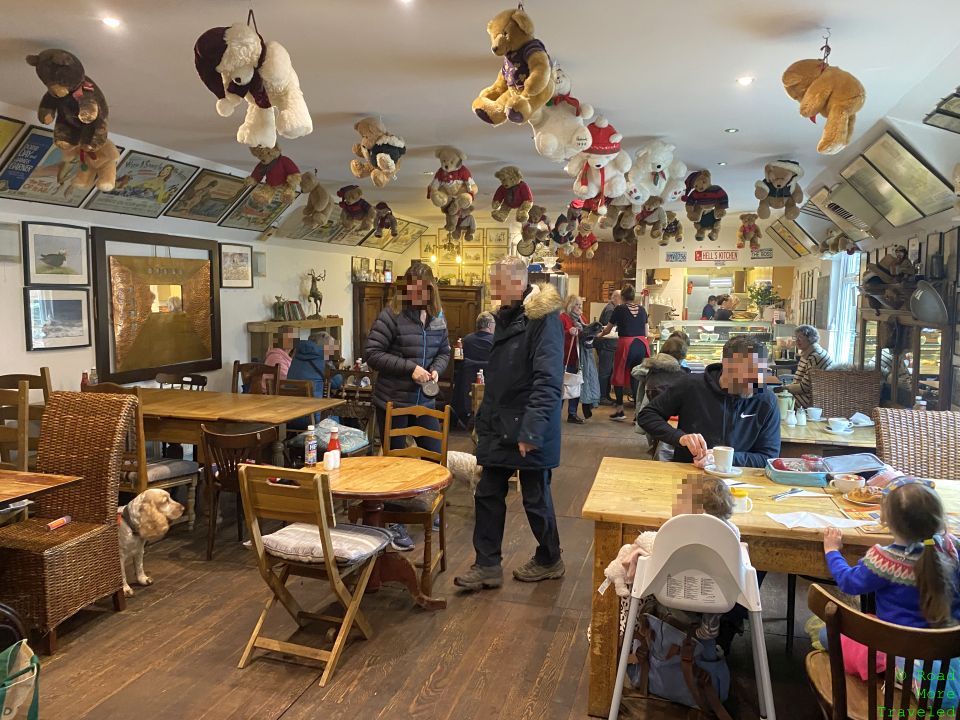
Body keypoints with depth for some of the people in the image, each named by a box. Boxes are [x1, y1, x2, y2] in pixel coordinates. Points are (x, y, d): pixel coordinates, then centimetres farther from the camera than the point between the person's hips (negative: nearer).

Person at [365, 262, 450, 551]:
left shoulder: (437, 319, 5)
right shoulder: (391, 316, -13)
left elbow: (445, 351, 17)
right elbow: (371, 354, -16)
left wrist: (436, 369, -5)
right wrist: (409, 368, -22)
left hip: (424, 401, 6)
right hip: (392, 402, -5)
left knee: (435, 457, 12)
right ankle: (394, 524, 20)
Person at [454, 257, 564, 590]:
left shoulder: (543, 318, -16)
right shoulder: (506, 316, 12)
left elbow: (548, 380, -24)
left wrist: (531, 431, -27)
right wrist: (485, 421, 17)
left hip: (529, 429, -8)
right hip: (499, 426, 8)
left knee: (535, 499, 8)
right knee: (487, 496, 10)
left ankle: (549, 560, 30)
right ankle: (488, 565, 22)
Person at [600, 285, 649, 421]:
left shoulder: (619, 309, -1)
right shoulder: (642, 309, 9)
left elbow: (607, 330, 8)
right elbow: (646, 332, 15)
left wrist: (600, 335, 29)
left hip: (626, 344, -4)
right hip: (642, 344, 4)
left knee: (619, 375, 13)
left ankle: (619, 409, 16)